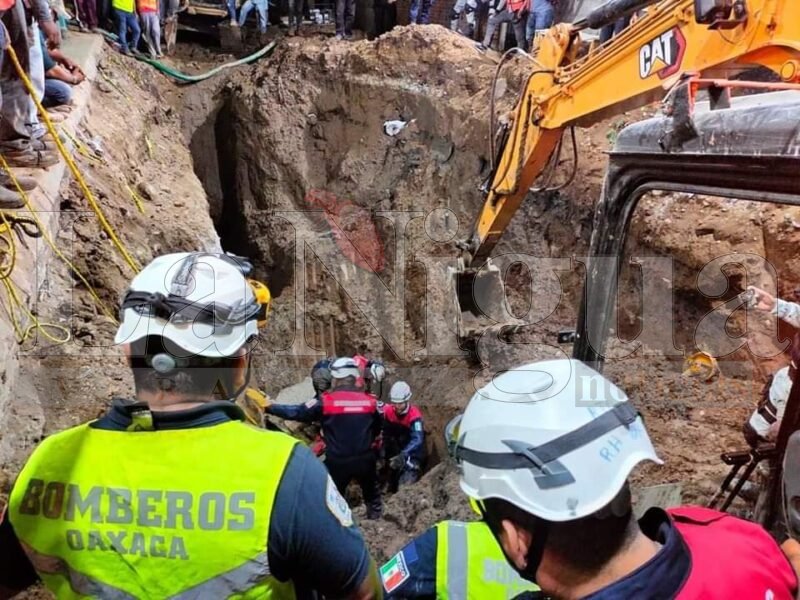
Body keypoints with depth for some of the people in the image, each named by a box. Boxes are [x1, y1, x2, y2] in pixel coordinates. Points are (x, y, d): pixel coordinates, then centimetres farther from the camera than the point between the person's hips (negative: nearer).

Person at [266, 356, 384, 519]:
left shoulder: (326, 401, -11)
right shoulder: (369, 400, -2)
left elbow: (296, 412, -7)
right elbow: (378, 428, 12)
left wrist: (267, 407, 4)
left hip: (337, 461, -2)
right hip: (365, 459, 3)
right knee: (372, 494, 25)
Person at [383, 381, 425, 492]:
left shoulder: (414, 415, -26)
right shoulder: (388, 411, -12)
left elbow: (417, 439, -35)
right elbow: (385, 434, -8)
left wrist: (403, 455, -46)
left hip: (412, 451, -4)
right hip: (395, 450, 5)